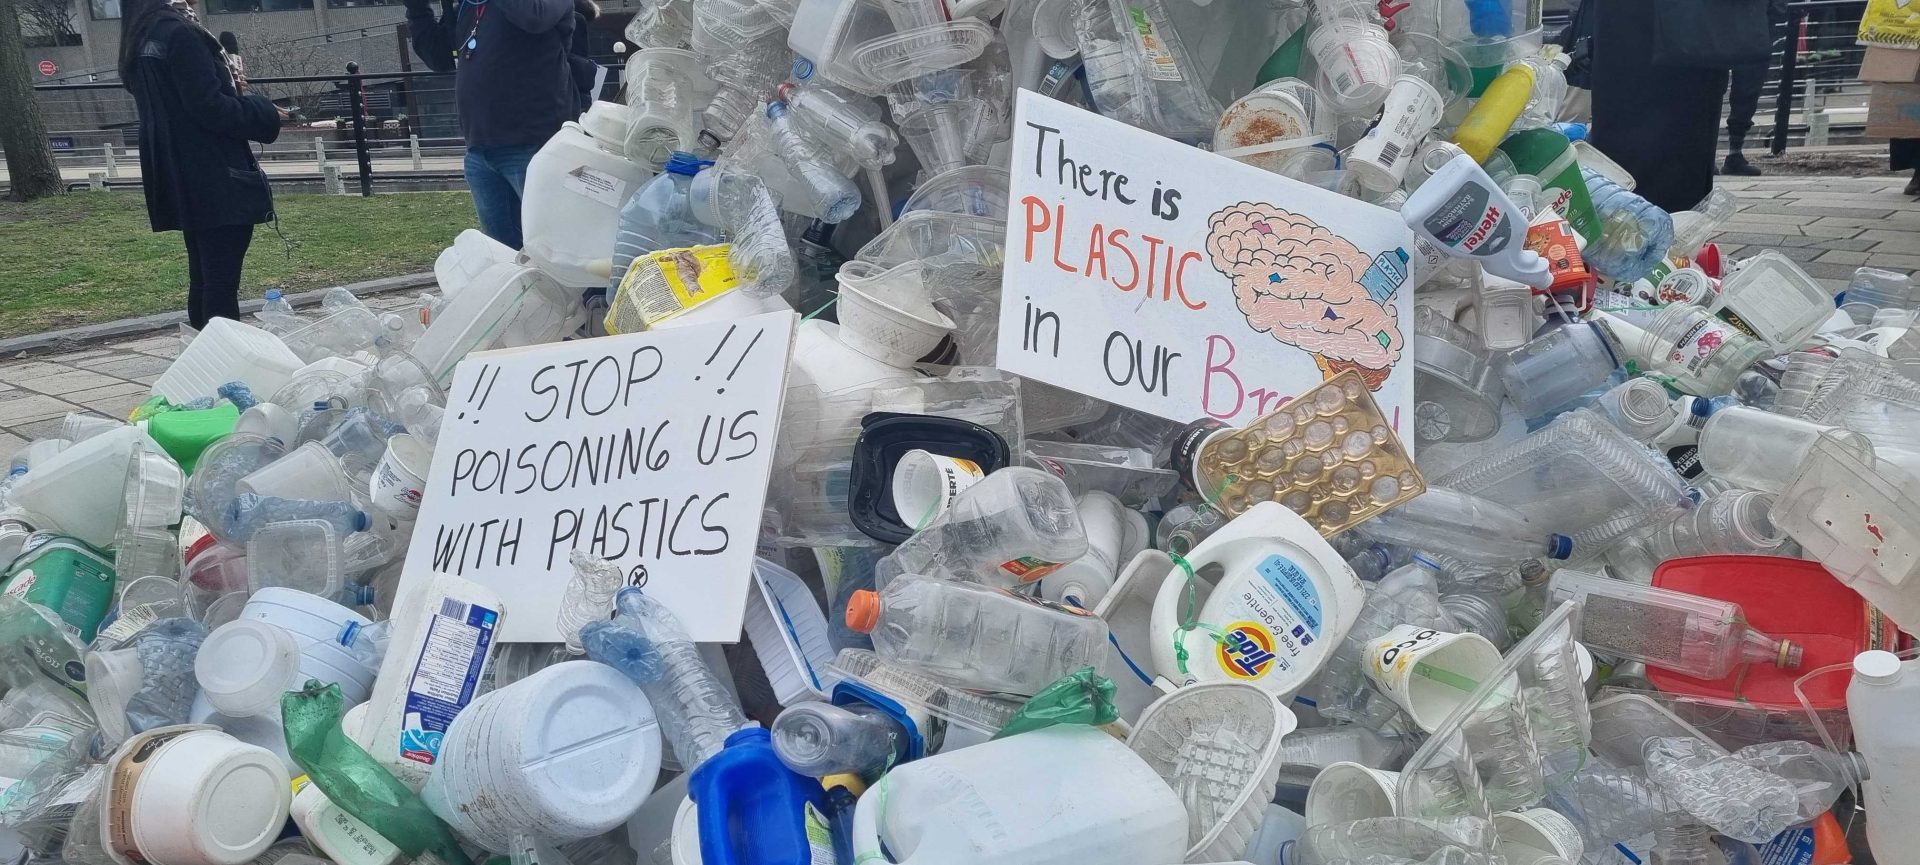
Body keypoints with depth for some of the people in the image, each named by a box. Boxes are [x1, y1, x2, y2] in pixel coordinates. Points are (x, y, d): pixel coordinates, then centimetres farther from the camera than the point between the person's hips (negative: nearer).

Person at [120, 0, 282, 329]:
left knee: (203, 279, 13)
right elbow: (208, 108, -18)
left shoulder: (139, 46, 16)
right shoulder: (179, 33, -13)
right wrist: (261, 112, -4)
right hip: (216, 180, -9)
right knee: (222, 282, -8)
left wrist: (229, 89, 13)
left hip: (181, 181, 9)